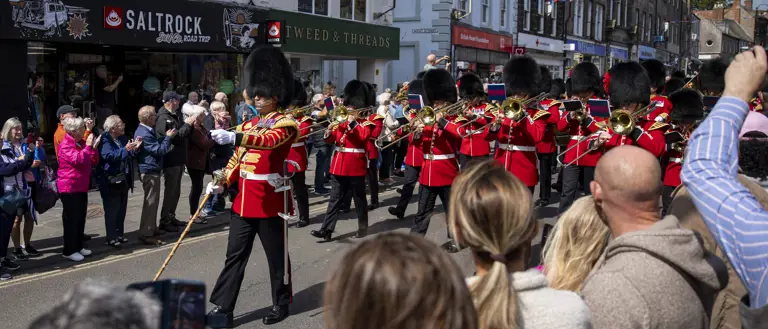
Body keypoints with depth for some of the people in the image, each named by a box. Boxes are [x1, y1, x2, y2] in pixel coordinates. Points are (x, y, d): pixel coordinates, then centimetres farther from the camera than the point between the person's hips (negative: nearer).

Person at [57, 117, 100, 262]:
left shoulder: (81, 143, 12)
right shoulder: (65, 145, -13)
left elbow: (94, 162, 11)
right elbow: (78, 160, -28)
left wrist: (94, 147, -2)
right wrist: (88, 146, -21)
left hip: (81, 187, 8)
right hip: (69, 187, -8)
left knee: (80, 218, 13)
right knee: (71, 219, -4)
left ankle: (78, 246, 23)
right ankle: (69, 251, 2)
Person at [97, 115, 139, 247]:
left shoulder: (123, 138, 10)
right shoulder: (104, 140, -13)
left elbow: (131, 156, 13)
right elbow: (109, 156, -27)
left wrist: (135, 148, -5)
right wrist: (125, 150, -34)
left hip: (123, 179, 8)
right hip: (111, 181, -8)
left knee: (121, 209, 15)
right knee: (111, 210, 0)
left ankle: (119, 234, 25)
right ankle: (111, 238, 7)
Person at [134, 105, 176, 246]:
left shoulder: (146, 131, 12)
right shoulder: (144, 134, -21)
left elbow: (156, 144, 23)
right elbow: (160, 150, -21)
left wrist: (165, 137, 10)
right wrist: (168, 137, -11)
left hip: (151, 170, 11)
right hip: (150, 171, -11)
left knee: (153, 201, 20)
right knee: (151, 202, -9)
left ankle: (152, 228, 32)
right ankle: (146, 234, -7)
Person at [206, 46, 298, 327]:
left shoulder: (285, 123, -9)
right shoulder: (249, 125, 13)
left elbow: (268, 140, -31)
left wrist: (235, 137, -44)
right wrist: (221, 182, 6)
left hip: (271, 201, -7)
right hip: (244, 200, 7)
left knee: (277, 256, 7)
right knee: (234, 255, 7)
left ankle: (281, 304, 23)